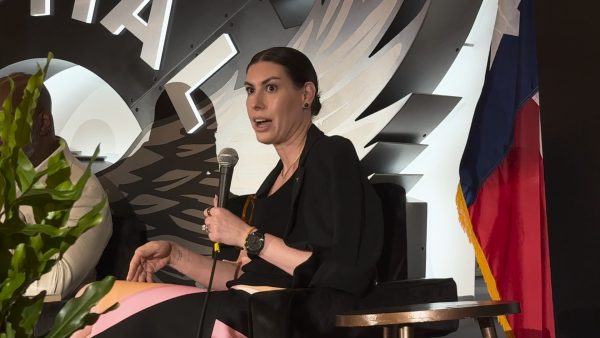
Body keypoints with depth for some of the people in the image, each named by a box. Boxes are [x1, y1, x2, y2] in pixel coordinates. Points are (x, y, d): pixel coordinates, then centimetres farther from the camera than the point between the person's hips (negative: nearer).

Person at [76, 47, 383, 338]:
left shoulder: (332, 156, -5)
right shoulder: (279, 175, 19)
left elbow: (340, 272, -16)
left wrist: (247, 237, -12)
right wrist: (175, 255, 7)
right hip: (252, 312, 8)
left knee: (106, 301, -15)